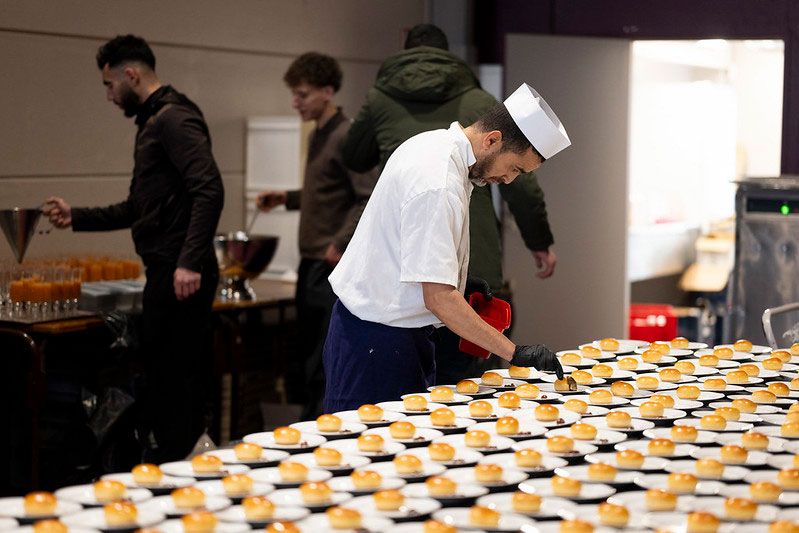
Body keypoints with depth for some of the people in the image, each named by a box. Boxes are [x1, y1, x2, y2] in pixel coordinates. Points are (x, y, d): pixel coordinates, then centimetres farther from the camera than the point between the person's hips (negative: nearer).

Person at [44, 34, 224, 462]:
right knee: (181, 374, 13)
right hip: (165, 269, 10)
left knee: (170, 375, -6)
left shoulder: (174, 118, -11)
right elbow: (138, 209, 29)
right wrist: (76, 217, 28)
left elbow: (209, 190, -23)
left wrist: (190, 262, -28)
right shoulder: (152, 122, 22)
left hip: (180, 274, -10)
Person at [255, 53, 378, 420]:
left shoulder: (346, 138, -13)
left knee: (322, 366, -8)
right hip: (312, 264, 10)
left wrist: (341, 243, -22)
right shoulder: (317, 136, 16)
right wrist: (287, 198, 16)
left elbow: (370, 198, -20)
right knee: (309, 358, 13)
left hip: (333, 267, -10)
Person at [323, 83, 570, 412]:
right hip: (378, 340, -10)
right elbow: (438, 298, -28)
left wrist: (460, 280, 13)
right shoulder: (438, 185, -25)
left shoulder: (434, 144, 7)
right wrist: (514, 353, -26)